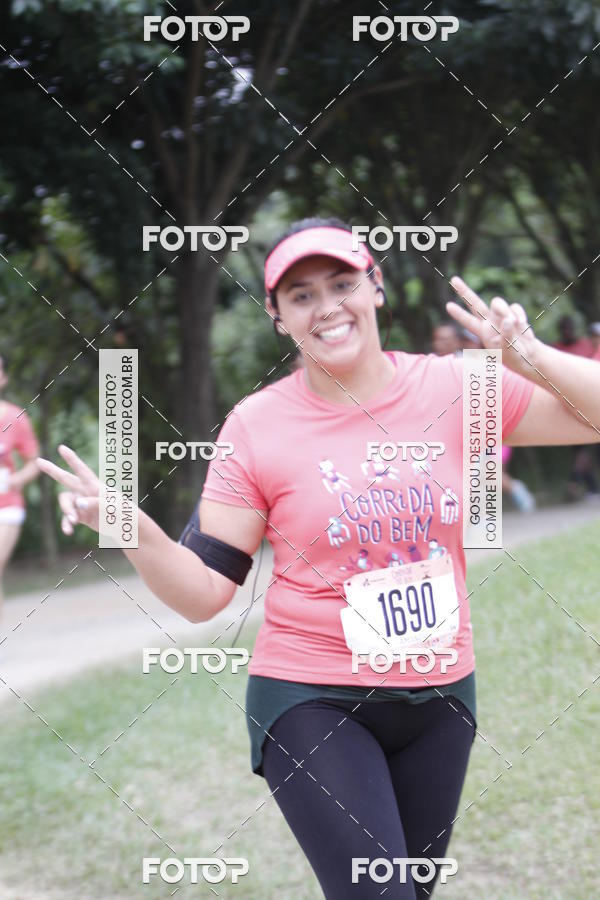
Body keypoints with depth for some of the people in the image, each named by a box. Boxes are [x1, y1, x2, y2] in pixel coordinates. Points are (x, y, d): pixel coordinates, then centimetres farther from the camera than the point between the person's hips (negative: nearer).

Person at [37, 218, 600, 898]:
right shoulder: (255, 427, -7)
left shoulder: (457, 390, -4)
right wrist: (131, 529, -24)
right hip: (313, 703, -3)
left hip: (441, 696, 3)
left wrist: (531, 359, -22)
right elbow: (203, 595, -6)